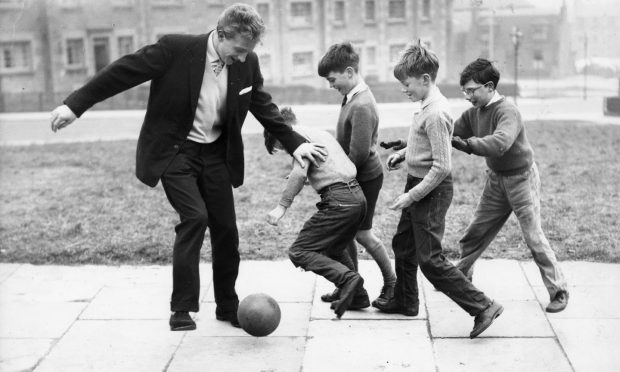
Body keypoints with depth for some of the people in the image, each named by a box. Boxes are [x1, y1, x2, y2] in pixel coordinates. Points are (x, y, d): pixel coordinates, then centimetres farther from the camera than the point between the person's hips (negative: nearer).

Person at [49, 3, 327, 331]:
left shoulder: (247, 65, -6)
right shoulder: (175, 49, -20)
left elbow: (263, 106, 8)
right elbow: (122, 71, -15)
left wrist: (295, 143, 3)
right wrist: (75, 104, -14)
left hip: (215, 154, 5)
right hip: (174, 151, -4)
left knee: (226, 228, 5)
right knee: (195, 217, -20)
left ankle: (228, 305, 23)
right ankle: (181, 308, -7)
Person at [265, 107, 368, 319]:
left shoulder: (300, 136, 0)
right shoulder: (322, 134, 27)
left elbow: (299, 174, -16)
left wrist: (282, 206, -17)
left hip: (339, 200, -9)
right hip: (358, 196, 9)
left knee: (299, 252, -6)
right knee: (333, 250, 28)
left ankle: (348, 278, -20)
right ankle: (357, 295, 26)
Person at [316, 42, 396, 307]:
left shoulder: (361, 107, -25)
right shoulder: (352, 97, 5)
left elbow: (359, 153, -27)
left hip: (365, 178, -9)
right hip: (351, 177, 9)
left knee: (362, 233, 5)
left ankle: (391, 281, 23)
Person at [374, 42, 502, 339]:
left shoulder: (435, 113, -23)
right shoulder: (429, 105, 6)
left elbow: (442, 167, -26)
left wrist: (411, 196, -22)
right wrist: (403, 153, 9)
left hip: (432, 190, -10)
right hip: (418, 185, 10)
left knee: (430, 259, -6)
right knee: (403, 245, 21)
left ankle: (482, 307, -1)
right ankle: (405, 301, 39)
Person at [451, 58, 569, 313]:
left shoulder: (507, 112, -25)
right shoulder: (474, 113, -2)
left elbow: (500, 143, -43)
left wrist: (469, 144, -52)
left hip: (521, 177, -7)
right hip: (496, 178, 7)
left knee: (534, 237, -4)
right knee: (475, 232, 12)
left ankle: (559, 291, 7)